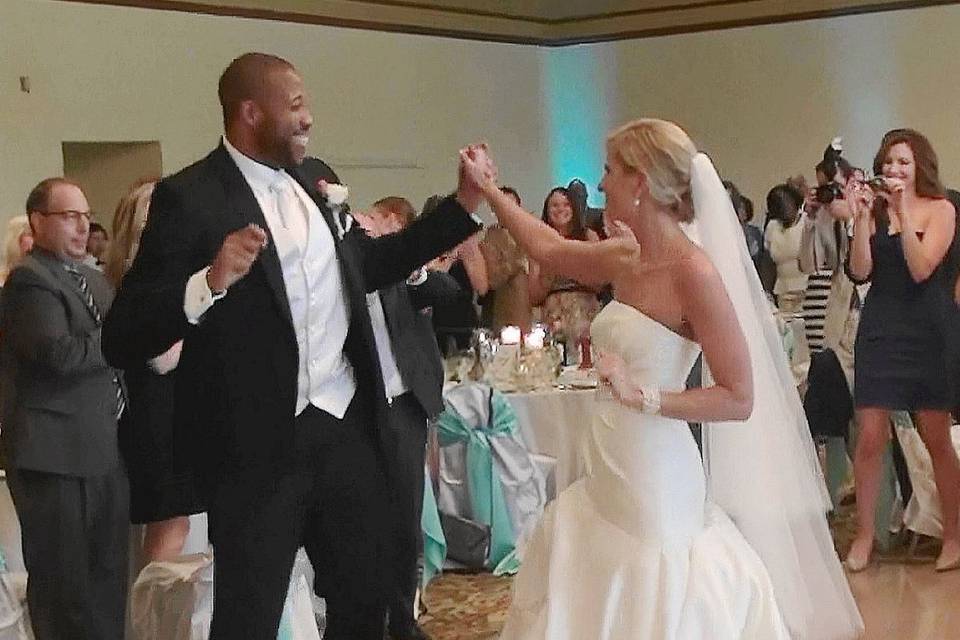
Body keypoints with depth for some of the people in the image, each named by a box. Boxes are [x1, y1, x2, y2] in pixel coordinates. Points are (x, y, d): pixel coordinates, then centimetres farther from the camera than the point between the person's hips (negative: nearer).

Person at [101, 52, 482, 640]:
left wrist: (464, 205, 20)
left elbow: (366, 267, 25)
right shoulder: (190, 198, -11)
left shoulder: (317, 179, 9)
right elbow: (124, 339, -16)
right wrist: (210, 281, -33)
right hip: (257, 446, -6)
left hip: (348, 429, 6)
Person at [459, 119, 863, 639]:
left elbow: (740, 400, -18)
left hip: (655, 478, -8)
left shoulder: (694, 272, -18)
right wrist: (487, 187, 26)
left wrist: (643, 398, -24)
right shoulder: (627, 261, 4)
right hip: (612, 473, 8)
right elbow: (547, 248, 23)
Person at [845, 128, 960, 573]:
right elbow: (860, 271, -4)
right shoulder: (875, 210, 5)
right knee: (870, 438, -1)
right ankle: (864, 536, 11)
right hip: (880, 330, 2)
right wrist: (861, 217, -11)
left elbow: (921, 269, -14)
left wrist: (903, 211, -17)